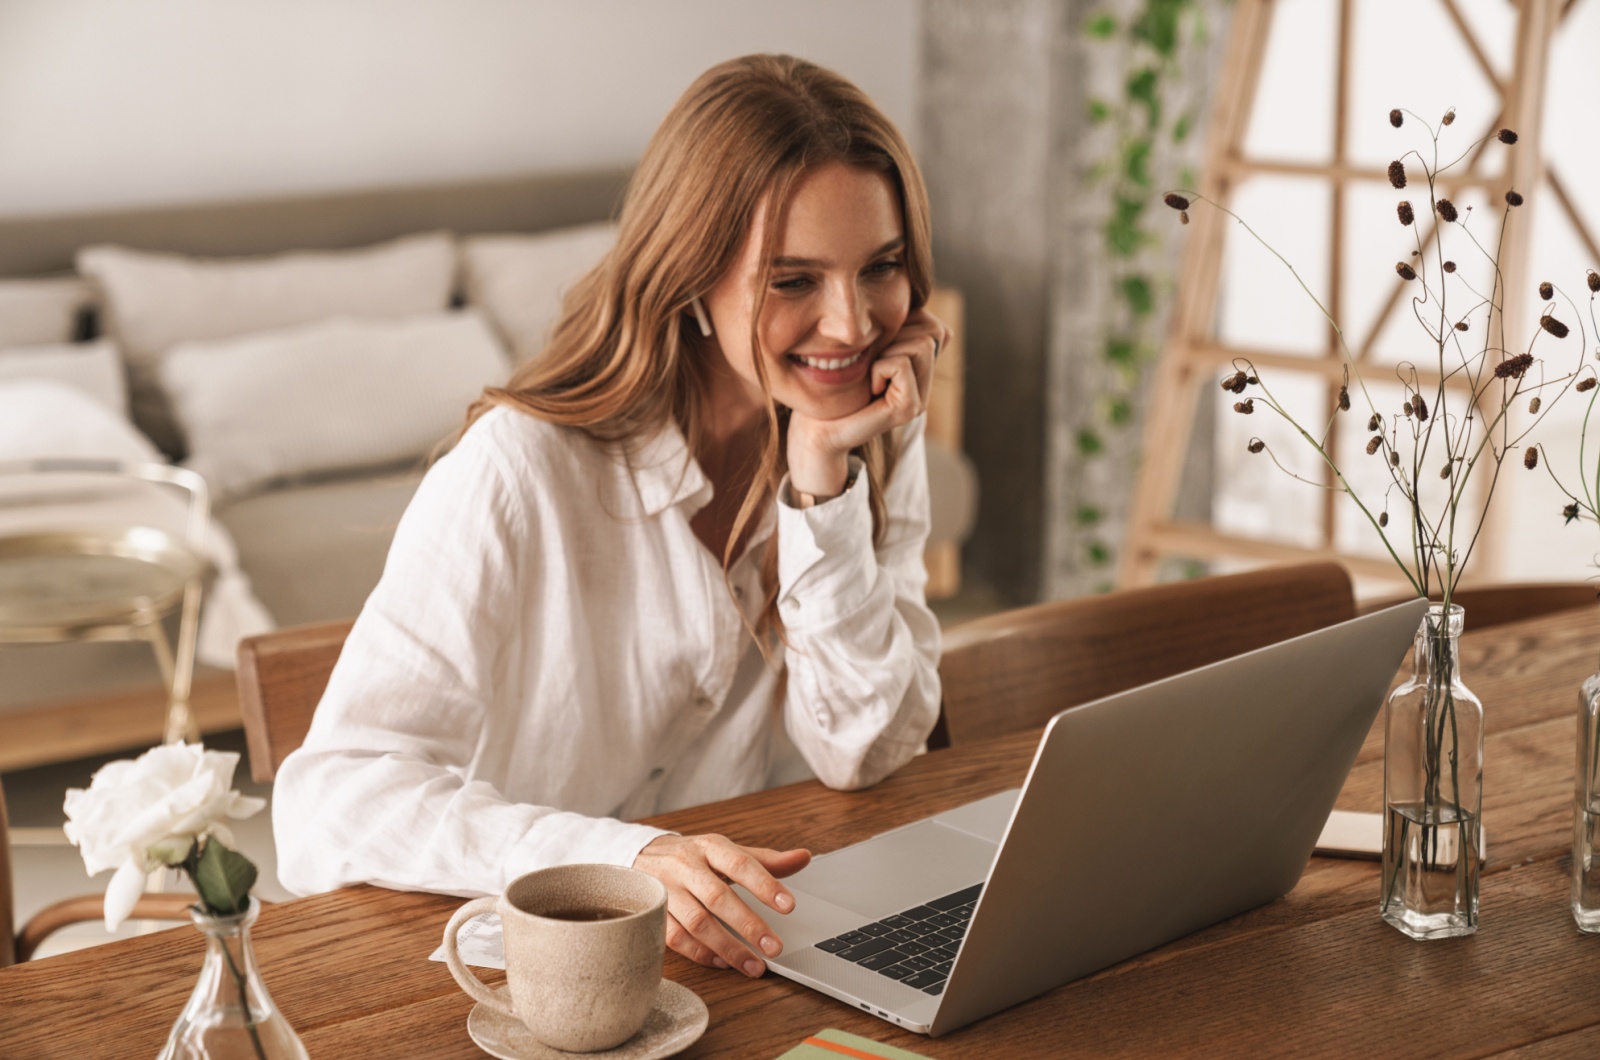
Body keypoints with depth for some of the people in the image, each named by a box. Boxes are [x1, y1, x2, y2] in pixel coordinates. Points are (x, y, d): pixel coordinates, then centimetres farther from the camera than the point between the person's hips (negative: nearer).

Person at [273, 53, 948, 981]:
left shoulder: (877, 440, 0)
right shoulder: (525, 472, -17)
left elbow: (866, 753, -5)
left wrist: (822, 477, -14)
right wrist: (619, 861, -37)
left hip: (782, 938, 3)